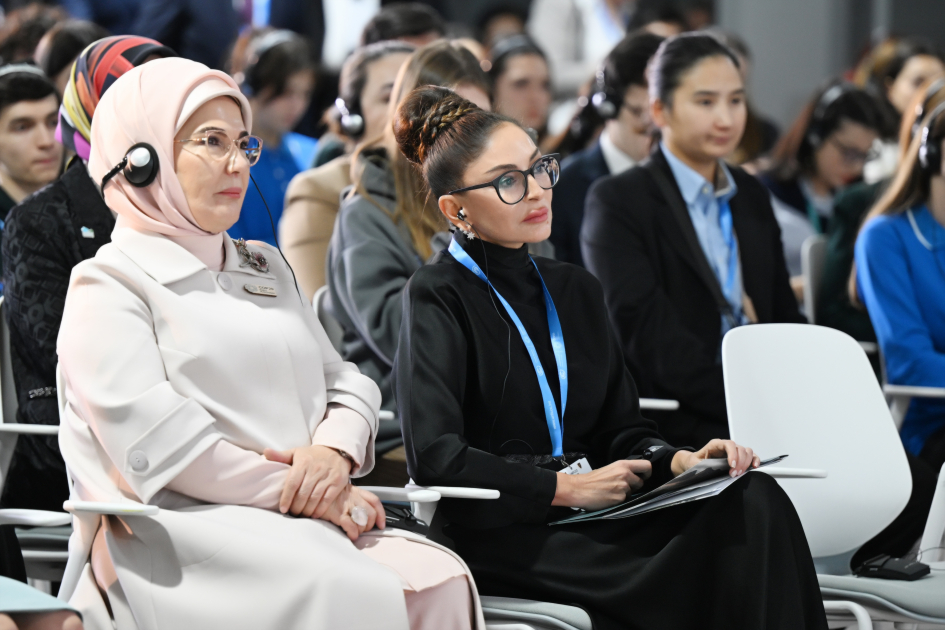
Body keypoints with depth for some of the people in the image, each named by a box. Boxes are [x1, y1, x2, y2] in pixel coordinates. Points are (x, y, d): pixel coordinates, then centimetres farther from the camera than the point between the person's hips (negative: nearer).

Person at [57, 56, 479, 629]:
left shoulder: (266, 269, 28)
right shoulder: (109, 284, 4)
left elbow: (345, 382, 21)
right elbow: (154, 444, -10)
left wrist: (335, 449, -4)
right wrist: (298, 491, -11)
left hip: (312, 518, 7)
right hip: (188, 529, -7)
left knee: (441, 582, -25)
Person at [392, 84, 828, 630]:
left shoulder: (576, 291, 21)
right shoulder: (438, 298, -1)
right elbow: (434, 456, -14)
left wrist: (677, 461, -4)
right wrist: (568, 487, -15)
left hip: (589, 520, 7)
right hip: (497, 536, -7)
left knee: (755, 500, -21)